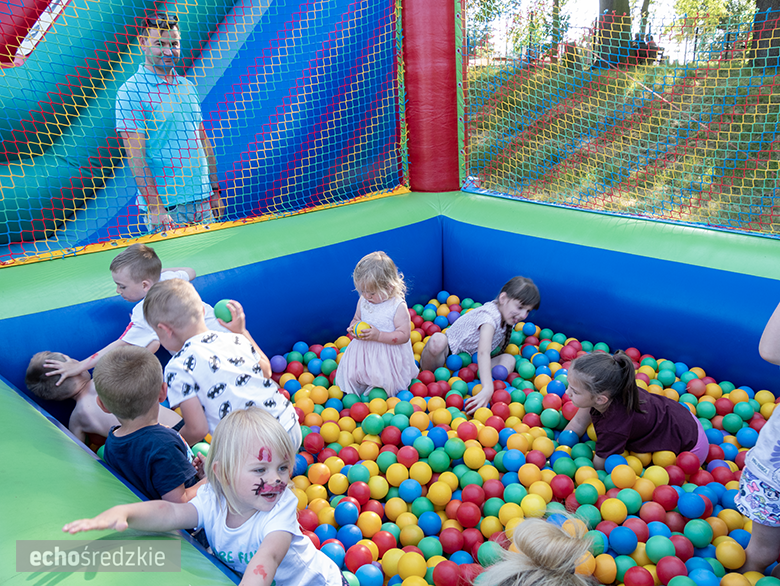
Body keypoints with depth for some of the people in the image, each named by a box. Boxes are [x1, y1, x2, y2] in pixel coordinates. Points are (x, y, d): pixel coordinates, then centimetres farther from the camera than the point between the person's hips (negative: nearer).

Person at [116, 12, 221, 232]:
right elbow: (136, 156, -13)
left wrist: (215, 191, 13)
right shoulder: (130, 92, -8)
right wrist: (154, 207, -18)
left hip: (202, 201, 6)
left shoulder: (187, 86, 12)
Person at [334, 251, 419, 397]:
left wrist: (378, 335, -27)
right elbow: (356, 319, 17)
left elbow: (404, 335, -18)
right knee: (349, 374, -3)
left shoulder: (398, 306, -17)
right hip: (363, 352, 5)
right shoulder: (363, 301, 0)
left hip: (388, 356, -5)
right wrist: (354, 327, -10)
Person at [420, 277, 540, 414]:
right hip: (448, 355, -8)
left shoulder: (507, 316, 0)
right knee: (438, 339, -40)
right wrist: (488, 388, -57)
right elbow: (483, 353, -44)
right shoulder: (490, 315, -28)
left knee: (509, 359, -13)